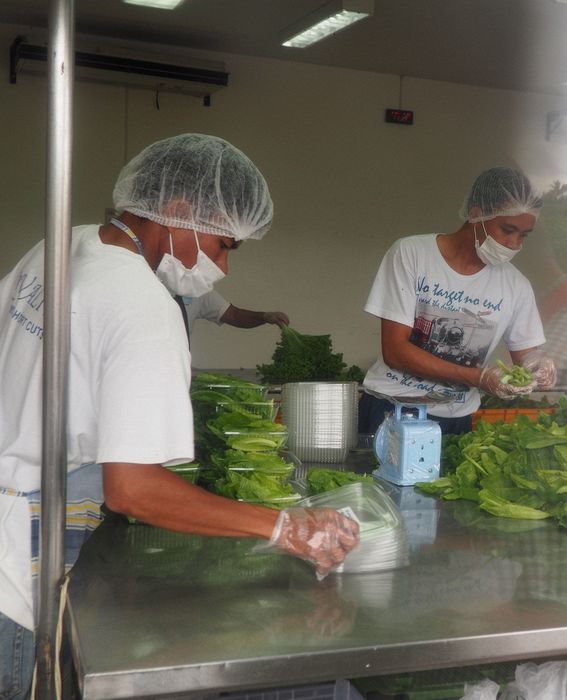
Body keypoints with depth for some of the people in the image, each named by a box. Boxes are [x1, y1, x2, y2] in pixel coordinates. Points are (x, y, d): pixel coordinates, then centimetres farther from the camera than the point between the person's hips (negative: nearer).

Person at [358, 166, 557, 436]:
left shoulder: (515, 286, -2)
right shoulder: (410, 252, -11)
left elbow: (525, 354, 7)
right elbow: (395, 351, -16)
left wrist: (536, 365, -19)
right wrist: (478, 377, -24)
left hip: (455, 421, 3)